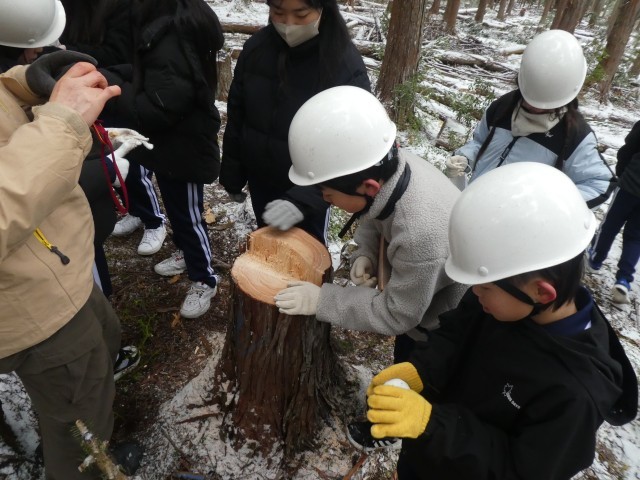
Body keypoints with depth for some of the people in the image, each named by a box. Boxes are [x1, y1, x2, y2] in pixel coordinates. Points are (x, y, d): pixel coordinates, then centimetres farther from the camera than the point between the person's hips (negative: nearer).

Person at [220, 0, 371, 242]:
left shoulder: (347, 65, -22)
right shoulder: (256, 47, -9)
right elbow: (236, 115, 2)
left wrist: (305, 197, -37)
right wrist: (232, 174, 7)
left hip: (310, 188, -4)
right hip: (260, 181, 4)